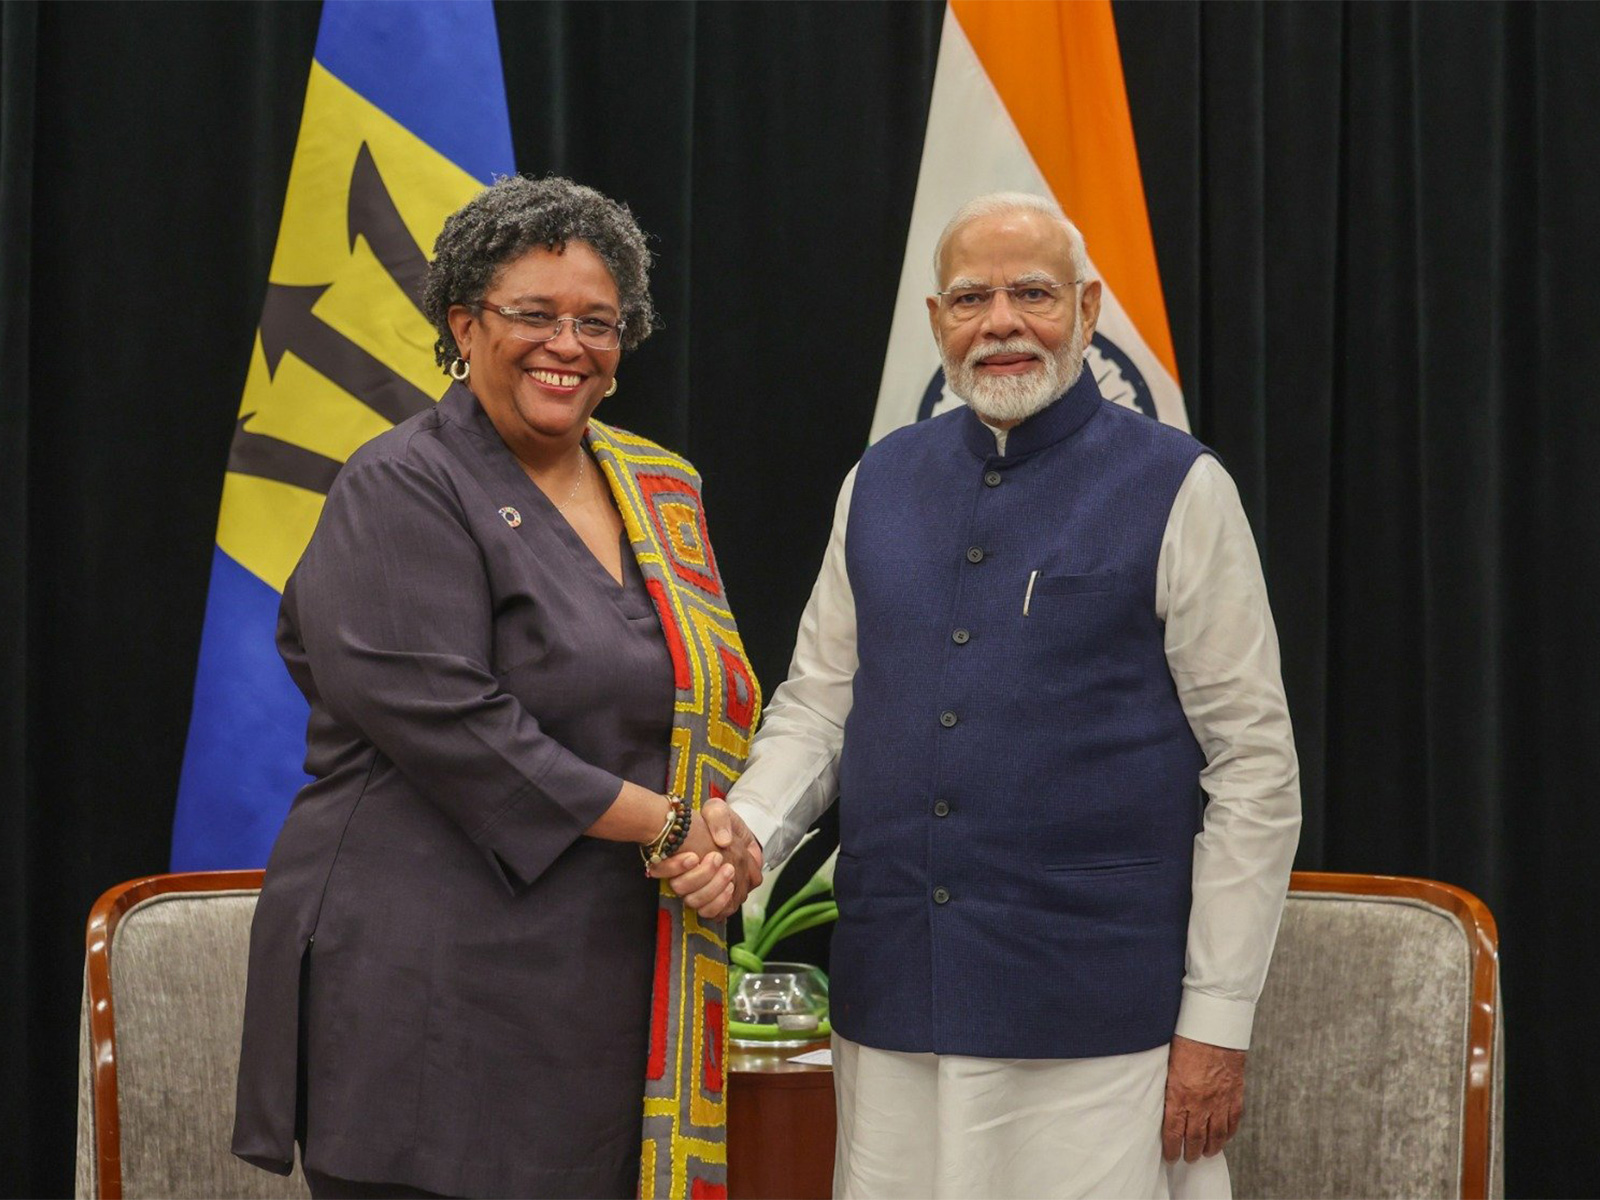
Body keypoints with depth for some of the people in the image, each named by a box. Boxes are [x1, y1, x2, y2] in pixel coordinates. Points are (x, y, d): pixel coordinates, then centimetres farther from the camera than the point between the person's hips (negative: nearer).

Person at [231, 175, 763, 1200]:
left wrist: (728, 833, -3)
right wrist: (664, 823, -14)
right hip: (427, 991, -6)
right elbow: (442, 721, -17)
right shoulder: (402, 491, -6)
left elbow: (721, 703, 19)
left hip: (616, 994, 6)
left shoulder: (660, 491, 16)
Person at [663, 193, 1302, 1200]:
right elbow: (817, 702, 17)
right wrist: (748, 828, -5)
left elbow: (1255, 768, -5)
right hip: (892, 1003, 4)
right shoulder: (881, 484, 11)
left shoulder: (1177, 490, -4)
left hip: (1093, 1021, -4)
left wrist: (1219, 1023, -8)